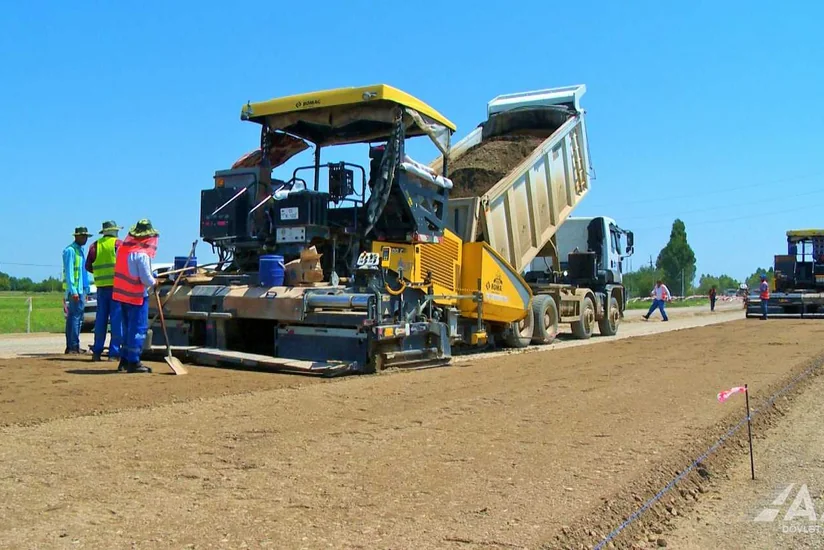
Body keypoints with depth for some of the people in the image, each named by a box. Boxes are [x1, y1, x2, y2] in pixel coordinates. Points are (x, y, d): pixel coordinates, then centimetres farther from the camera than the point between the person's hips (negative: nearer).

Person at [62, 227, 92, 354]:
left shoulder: (80, 250, 19)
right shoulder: (70, 250, -9)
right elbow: (69, 271, -15)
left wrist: (85, 290, 19)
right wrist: (73, 290, -19)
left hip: (82, 289, 9)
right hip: (75, 289, -9)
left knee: (73, 317, 10)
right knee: (76, 317, -10)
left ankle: (71, 346, 14)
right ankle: (74, 347, -8)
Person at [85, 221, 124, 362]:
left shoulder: (95, 245, 9)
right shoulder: (119, 243, -3)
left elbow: (88, 266, 8)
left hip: (101, 286, 4)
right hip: (116, 285, -4)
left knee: (100, 319, 11)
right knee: (116, 319, -2)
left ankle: (97, 352, 13)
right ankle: (114, 353, -3)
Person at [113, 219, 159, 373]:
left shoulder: (123, 248, 6)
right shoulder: (142, 254, -18)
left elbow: (124, 271, 13)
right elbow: (147, 279, -18)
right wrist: (154, 282, 3)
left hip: (122, 294, 8)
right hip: (137, 296, -8)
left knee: (128, 328, 17)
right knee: (138, 329, -1)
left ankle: (124, 360, 23)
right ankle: (133, 362, 1)